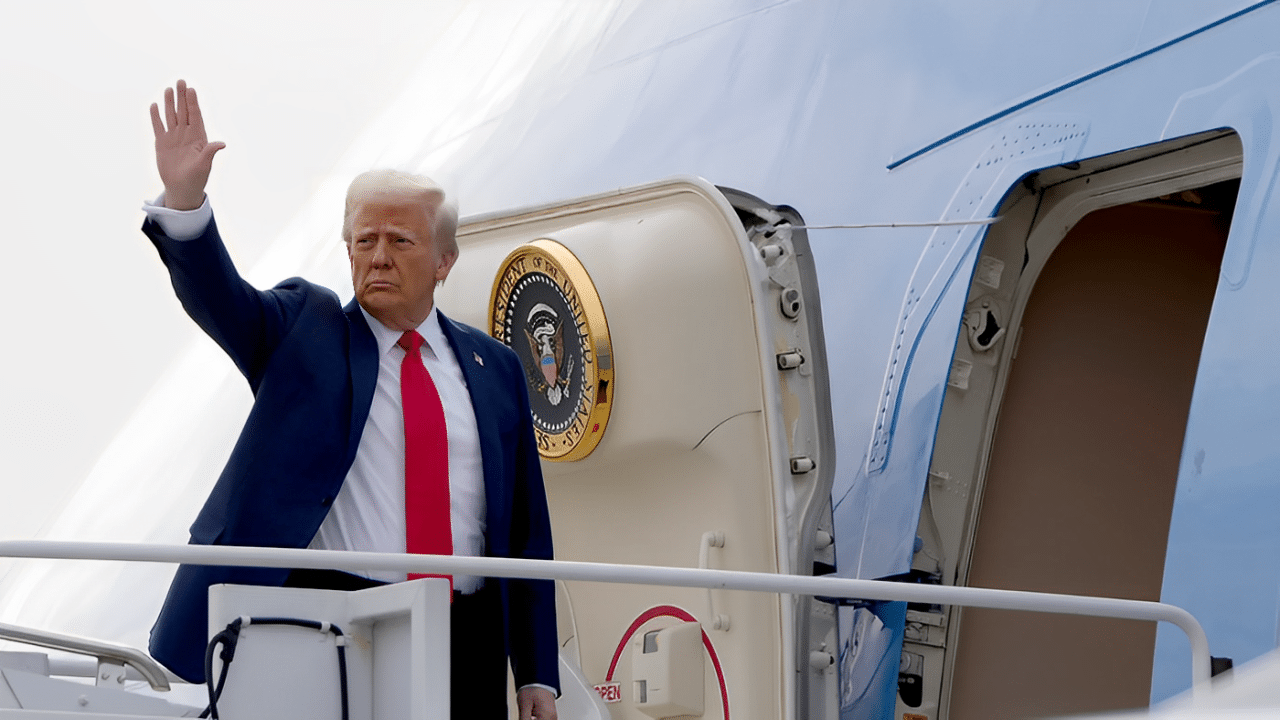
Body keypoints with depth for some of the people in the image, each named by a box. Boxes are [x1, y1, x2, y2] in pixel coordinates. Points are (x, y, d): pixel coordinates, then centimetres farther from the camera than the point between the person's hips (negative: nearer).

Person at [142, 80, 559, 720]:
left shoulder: (494, 368, 12)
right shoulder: (302, 328, 8)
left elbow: (525, 525, 11)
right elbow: (216, 294, -12)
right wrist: (184, 198, -31)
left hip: (462, 648, 2)